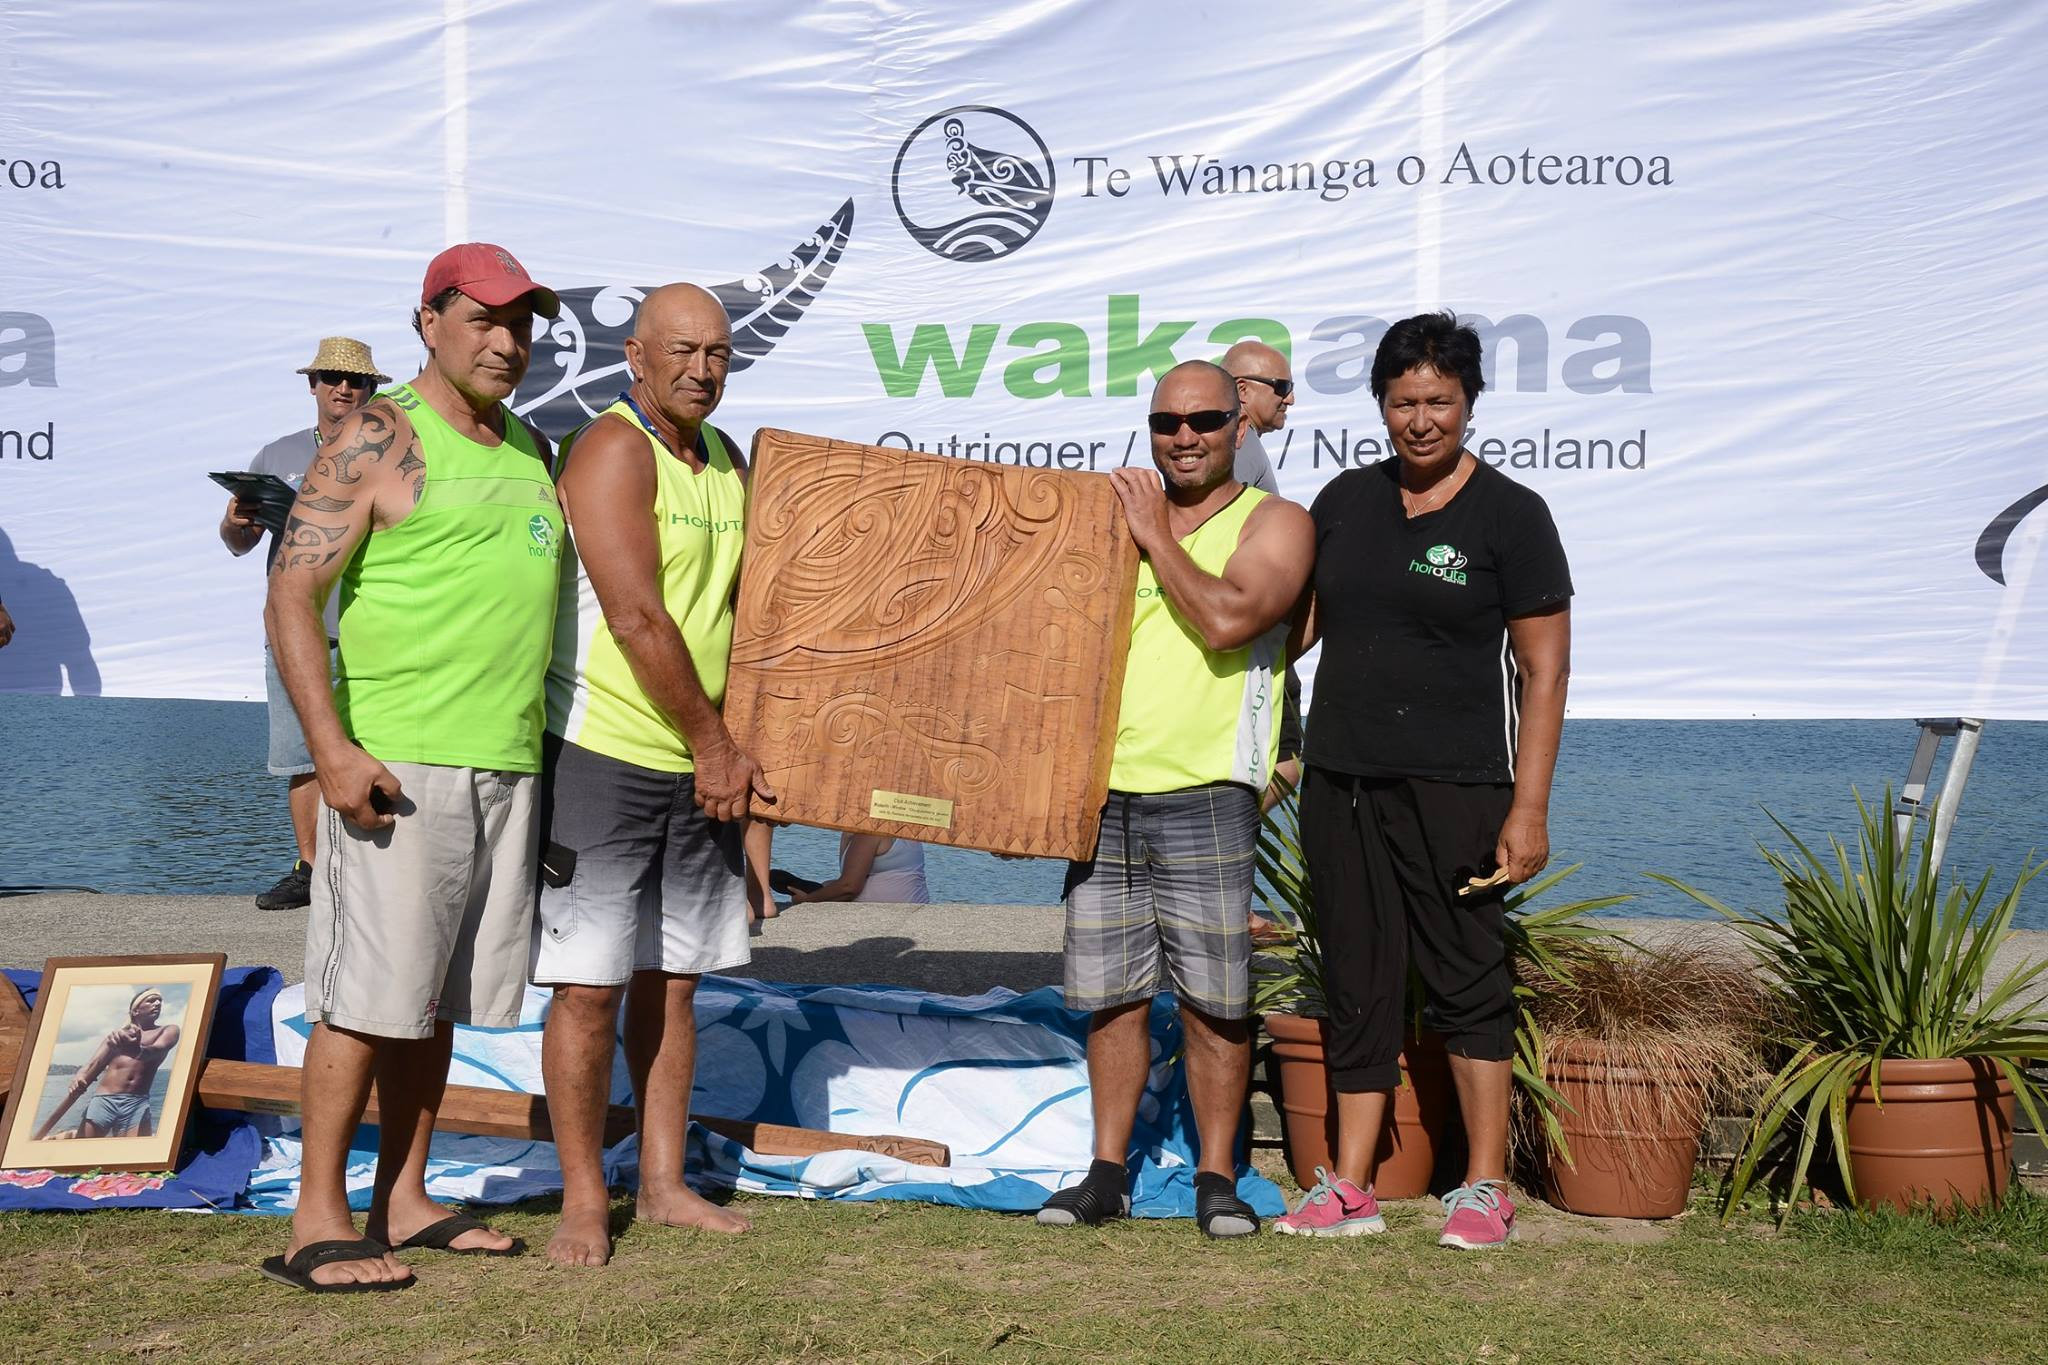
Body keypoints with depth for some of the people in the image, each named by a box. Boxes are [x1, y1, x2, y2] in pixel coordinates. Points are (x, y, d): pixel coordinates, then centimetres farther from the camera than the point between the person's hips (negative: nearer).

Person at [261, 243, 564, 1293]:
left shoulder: (531, 448, 17)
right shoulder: (377, 440, -4)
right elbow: (291, 595, -9)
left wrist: (545, 745, 19)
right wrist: (331, 746, -18)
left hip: (508, 764, 7)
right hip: (396, 762, -7)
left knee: (440, 994, 11)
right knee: (368, 993, -5)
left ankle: (405, 1201, 21)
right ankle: (317, 1224, 5)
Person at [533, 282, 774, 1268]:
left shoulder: (727, 462, 13)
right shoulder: (612, 449, -12)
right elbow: (636, 616, -18)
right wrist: (713, 743, -12)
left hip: (701, 763, 7)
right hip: (603, 752, -7)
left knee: (671, 981, 12)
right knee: (589, 985, -2)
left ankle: (662, 1185, 22)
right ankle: (584, 1201, 10)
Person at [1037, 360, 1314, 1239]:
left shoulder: (1272, 522, 2)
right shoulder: (1121, 515, 17)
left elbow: (1228, 619, -17)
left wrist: (1158, 537, -7)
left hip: (1203, 795, -4)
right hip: (1104, 788, 4)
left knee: (1213, 1001, 1)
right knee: (1113, 994, 9)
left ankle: (1216, 1176, 14)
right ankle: (1107, 1174, 18)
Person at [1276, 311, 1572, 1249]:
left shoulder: (1509, 514, -3)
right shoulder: (1346, 500, 10)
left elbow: (1545, 669, -5)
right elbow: (1296, 622, 20)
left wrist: (1529, 806, -11)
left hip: (1454, 786, -4)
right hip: (1340, 779, 5)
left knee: (1464, 976, 1)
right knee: (1357, 979, 8)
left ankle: (1486, 1186, 14)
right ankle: (1349, 1188, 15)